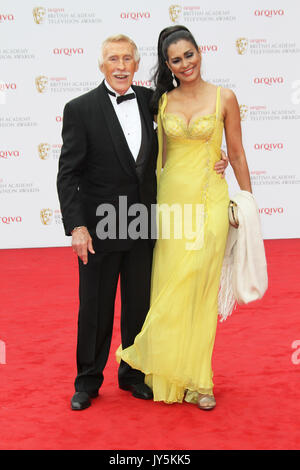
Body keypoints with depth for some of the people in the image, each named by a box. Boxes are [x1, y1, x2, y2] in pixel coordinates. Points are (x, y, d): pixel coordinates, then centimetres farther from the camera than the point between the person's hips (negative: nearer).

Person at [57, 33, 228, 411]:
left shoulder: (150, 100, 4)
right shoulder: (81, 109, -8)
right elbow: (68, 174, -9)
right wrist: (76, 225, -18)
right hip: (99, 226, -4)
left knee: (138, 305, 14)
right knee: (95, 307, 7)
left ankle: (133, 374, 30)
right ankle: (88, 380, 23)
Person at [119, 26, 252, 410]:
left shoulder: (224, 99, 0)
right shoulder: (163, 101, 6)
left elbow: (236, 154, 4)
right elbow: (159, 155, 13)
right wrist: (153, 201, 8)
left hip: (209, 200, -2)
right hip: (170, 198, 2)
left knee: (201, 289, 2)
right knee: (168, 288, 3)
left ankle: (197, 378, 12)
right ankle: (168, 374, 18)